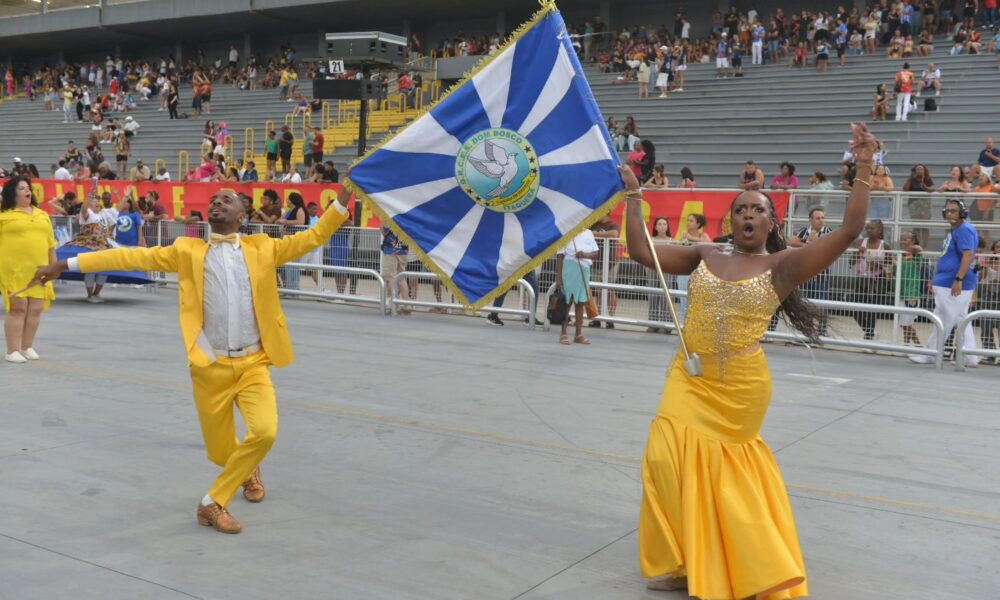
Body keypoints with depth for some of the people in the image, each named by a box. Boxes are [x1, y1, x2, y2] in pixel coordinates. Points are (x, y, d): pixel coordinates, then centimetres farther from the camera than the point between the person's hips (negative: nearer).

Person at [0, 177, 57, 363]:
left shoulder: (42, 215, 15)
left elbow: (50, 241, 18)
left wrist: (54, 263, 16)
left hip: (38, 270, 5)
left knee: (35, 308, 6)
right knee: (17, 308, -5)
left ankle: (27, 347, 18)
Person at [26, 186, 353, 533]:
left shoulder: (262, 248, 9)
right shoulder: (188, 251, 8)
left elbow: (311, 238, 5)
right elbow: (133, 257, 4)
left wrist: (342, 201, -8)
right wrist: (67, 263, 0)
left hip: (253, 364, 0)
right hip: (211, 366, 0)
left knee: (265, 432, -22)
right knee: (221, 452, 6)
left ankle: (213, 503, -2)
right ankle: (247, 470, 44)